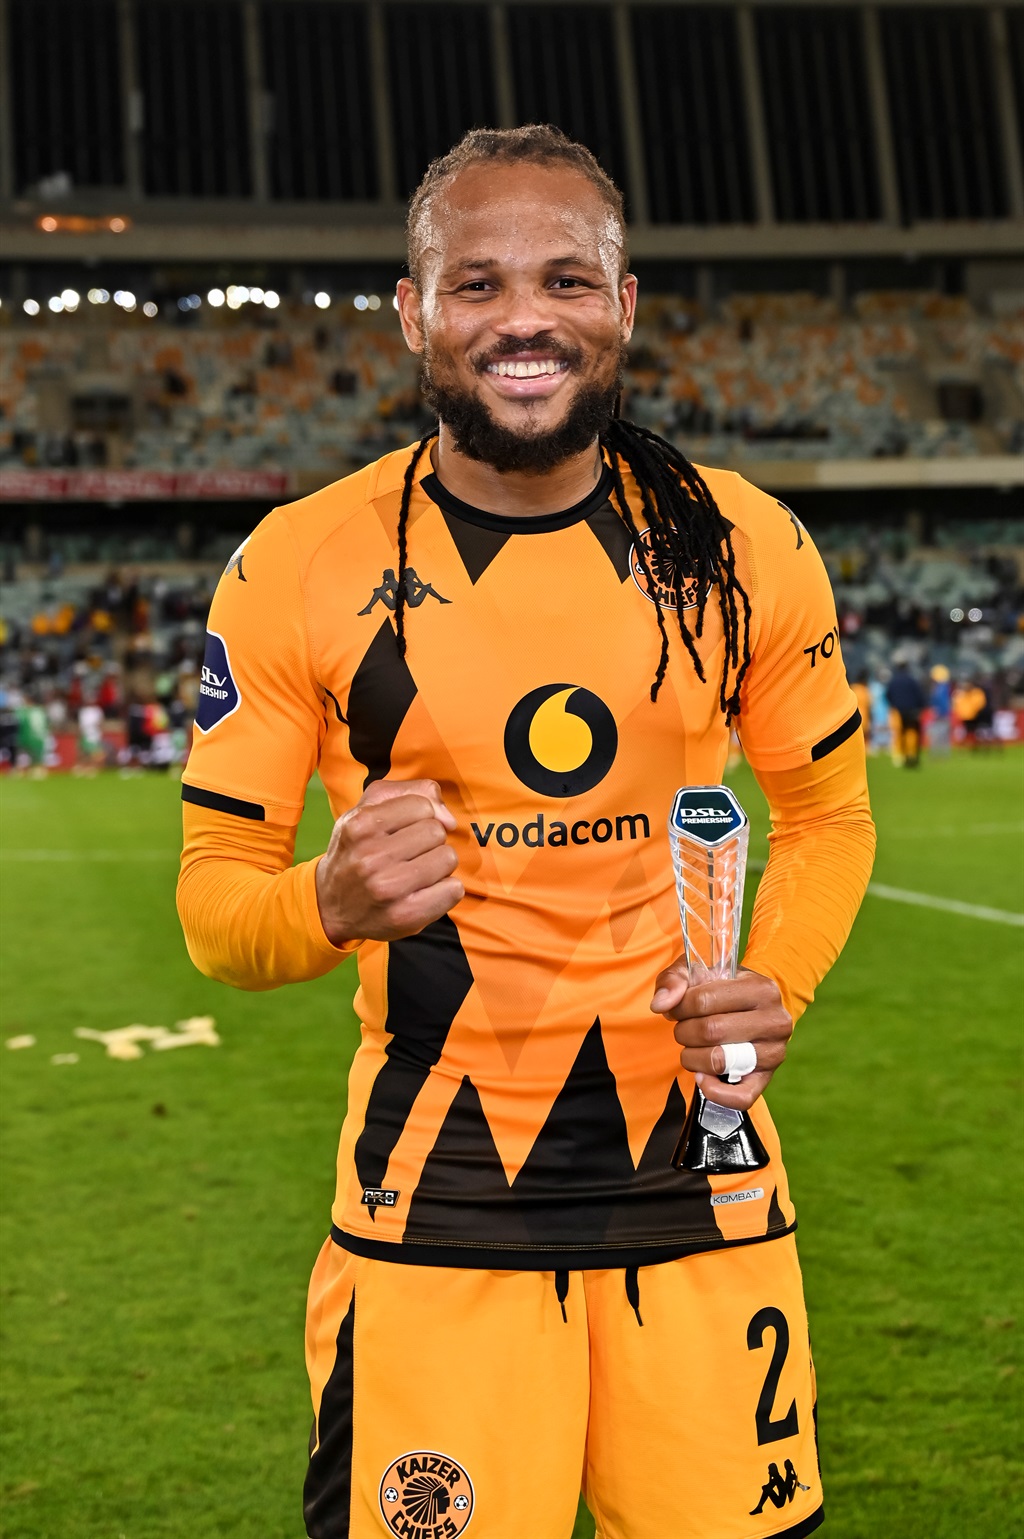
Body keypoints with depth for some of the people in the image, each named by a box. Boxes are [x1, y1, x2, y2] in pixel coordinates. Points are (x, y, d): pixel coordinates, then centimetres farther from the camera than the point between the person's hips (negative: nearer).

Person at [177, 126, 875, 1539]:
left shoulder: (746, 547, -1)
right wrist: (332, 906, -23)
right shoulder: (300, 569, -6)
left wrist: (776, 987, -6)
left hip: (696, 1165, 2)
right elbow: (214, 890, -1)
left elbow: (828, 811, 12)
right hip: (434, 1203, -1)